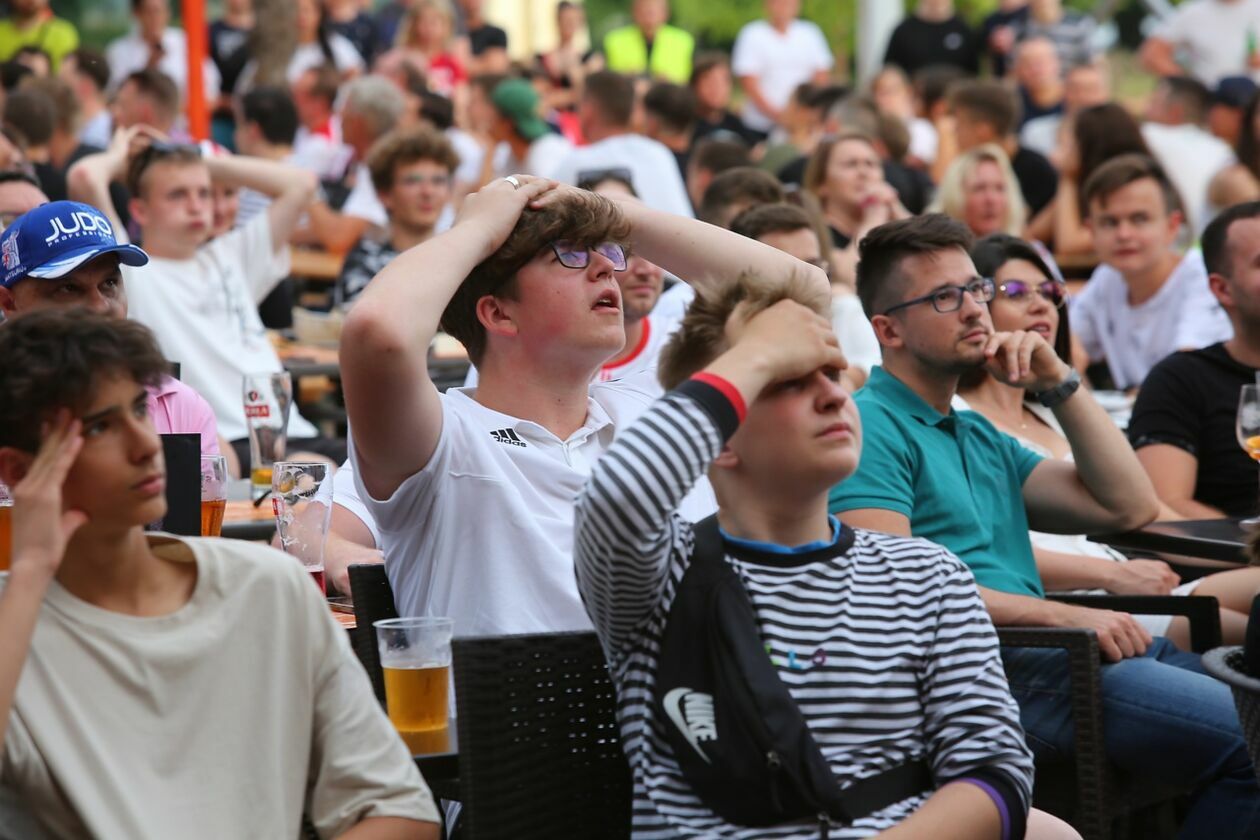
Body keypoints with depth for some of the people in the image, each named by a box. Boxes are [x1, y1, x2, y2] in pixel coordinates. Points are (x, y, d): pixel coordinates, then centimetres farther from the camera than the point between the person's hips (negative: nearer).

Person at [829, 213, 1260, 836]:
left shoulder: (979, 436, 26)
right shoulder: (872, 427, -2)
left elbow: (1130, 506, 22)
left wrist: (1059, 384, 12)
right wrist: (1064, 615, -16)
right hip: (977, 669, -9)